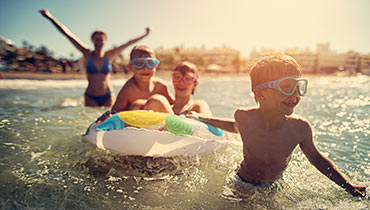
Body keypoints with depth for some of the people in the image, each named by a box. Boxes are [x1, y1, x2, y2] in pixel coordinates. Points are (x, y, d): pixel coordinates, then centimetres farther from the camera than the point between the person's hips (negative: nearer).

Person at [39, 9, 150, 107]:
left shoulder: (109, 55, 4)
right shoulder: (87, 54, 0)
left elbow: (128, 43, 7)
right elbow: (68, 34, -1)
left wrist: (144, 35, 11)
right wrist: (51, 18, 0)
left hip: (108, 96, 1)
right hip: (91, 97, -1)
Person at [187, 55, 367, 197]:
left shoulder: (300, 128, -25)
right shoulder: (244, 117, -25)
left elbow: (316, 158, -4)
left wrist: (350, 187, -2)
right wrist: (200, 118, 7)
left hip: (274, 188, 1)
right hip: (242, 185, 0)